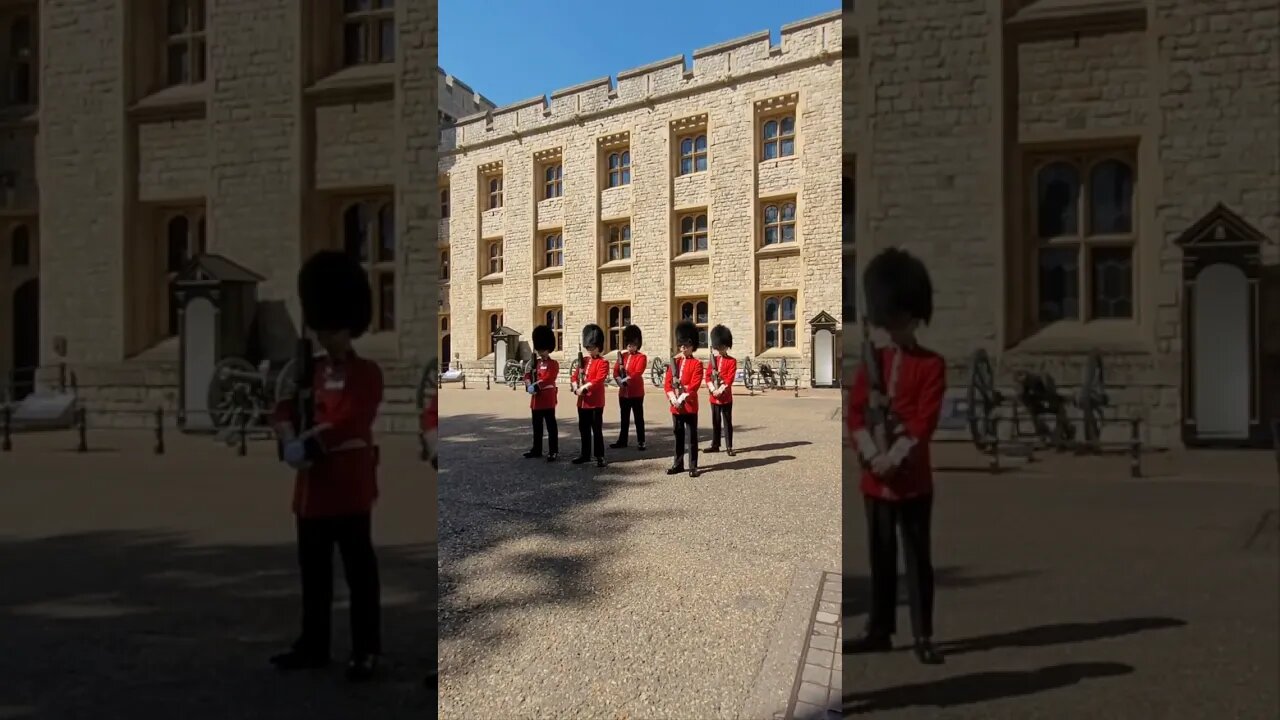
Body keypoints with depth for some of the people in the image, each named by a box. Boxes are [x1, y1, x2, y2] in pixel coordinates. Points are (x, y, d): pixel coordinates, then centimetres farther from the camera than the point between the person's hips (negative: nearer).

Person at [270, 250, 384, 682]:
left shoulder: (367, 373, -7)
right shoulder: (311, 372, 14)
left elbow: (348, 423, -18)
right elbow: (284, 408, 8)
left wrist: (308, 447, -19)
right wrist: (290, 443, -10)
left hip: (349, 487, -7)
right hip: (312, 487, 7)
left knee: (359, 570, 0)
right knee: (313, 571, 15)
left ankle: (366, 651, 9)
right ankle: (314, 646, 27)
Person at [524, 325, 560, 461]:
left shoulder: (553, 364, -7)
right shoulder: (536, 362, 15)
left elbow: (547, 379, -19)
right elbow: (528, 375, 7)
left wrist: (535, 386, -25)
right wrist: (529, 385, -13)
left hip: (548, 399, -7)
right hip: (536, 399, 7)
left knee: (551, 426, -4)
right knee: (537, 426, 14)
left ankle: (553, 451, -1)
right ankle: (537, 450, 24)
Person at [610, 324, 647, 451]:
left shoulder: (641, 357, -5)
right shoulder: (622, 356, 11)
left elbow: (637, 373, -17)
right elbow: (616, 371, 3)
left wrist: (626, 379, -27)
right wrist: (620, 380, -16)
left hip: (637, 393, -5)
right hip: (623, 392, 5)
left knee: (638, 418, 1)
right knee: (624, 418, 14)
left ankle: (640, 442, 6)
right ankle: (622, 441, 21)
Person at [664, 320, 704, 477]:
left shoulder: (697, 364, -3)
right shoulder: (674, 362, 10)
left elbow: (694, 385, -13)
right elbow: (667, 383, 3)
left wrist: (682, 398, -17)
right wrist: (673, 399, -11)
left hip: (690, 405, -5)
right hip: (675, 406, 5)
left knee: (691, 436, 1)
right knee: (678, 435, 12)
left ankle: (693, 466, 6)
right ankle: (679, 464, 20)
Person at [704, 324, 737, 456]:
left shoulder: (731, 361, -3)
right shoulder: (713, 360, 10)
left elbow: (730, 379, -11)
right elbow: (708, 376, 2)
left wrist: (720, 390, -19)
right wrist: (712, 389, -13)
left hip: (726, 397, -4)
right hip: (713, 396, 4)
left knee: (727, 422, 0)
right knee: (715, 422, 12)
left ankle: (729, 447, 4)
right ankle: (715, 445, 20)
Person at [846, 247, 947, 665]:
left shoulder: (931, 364, -3)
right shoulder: (872, 361, 9)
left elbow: (925, 421, -11)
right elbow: (855, 414, 3)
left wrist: (895, 457, -17)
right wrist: (872, 455, -11)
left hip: (914, 479, -4)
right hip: (874, 479, 4)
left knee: (916, 558, 3)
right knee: (880, 557, 12)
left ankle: (923, 637, 13)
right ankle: (880, 631, 23)